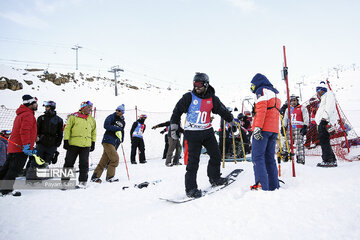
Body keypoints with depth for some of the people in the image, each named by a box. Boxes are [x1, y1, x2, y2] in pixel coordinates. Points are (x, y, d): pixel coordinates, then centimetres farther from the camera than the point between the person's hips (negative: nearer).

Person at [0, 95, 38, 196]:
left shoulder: (21, 114, 21)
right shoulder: (28, 115, -14)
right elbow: (24, 131, -26)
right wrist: (27, 145, -28)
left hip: (13, 146, 10)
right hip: (21, 148, -10)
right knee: (15, 169, -3)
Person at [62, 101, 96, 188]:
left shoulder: (92, 119, 16)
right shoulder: (74, 116, 3)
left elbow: (93, 132, 23)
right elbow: (67, 129, 1)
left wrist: (93, 143, 14)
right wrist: (66, 141, -6)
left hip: (86, 145, 3)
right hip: (73, 144, -3)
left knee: (84, 164, -1)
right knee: (69, 163, 4)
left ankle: (82, 181, 8)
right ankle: (65, 180, 16)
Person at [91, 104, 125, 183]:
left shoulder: (122, 122, 19)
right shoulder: (112, 117, -1)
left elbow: (121, 132, 26)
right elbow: (106, 125, -15)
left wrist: (121, 139, 9)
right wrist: (117, 129, -14)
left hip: (114, 143, 7)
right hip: (108, 140, -7)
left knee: (104, 160, 6)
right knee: (115, 158, -11)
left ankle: (95, 177, 13)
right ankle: (110, 177, 1)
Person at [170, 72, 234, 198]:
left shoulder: (212, 98, 3)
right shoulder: (188, 97, -5)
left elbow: (223, 110, 15)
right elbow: (177, 111, -1)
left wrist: (232, 120, 18)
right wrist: (174, 127, -5)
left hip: (207, 132, 5)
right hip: (192, 133, -4)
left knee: (216, 156, 12)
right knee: (193, 160, -6)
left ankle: (214, 178, 35)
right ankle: (191, 188, 2)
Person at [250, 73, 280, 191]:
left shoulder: (261, 90, 0)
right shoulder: (274, 93, 26)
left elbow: (261, 109, -15)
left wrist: (257, 127, -22)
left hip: (263, 129, -8)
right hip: (274, 129, 8)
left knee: (258, 157, -8)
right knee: (270, 157, 11)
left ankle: (262, 186, -14)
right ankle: (274, 185, 12)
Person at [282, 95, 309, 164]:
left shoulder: (302, 108, 10)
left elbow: (306, 118, 0)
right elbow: (285, 119, 21)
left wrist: (305, 127, -12)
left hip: (299, 128, -4)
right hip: (289, 129, 4)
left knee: (299, 144, -12)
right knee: (287, 143, -3)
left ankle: (300, 160, -12)